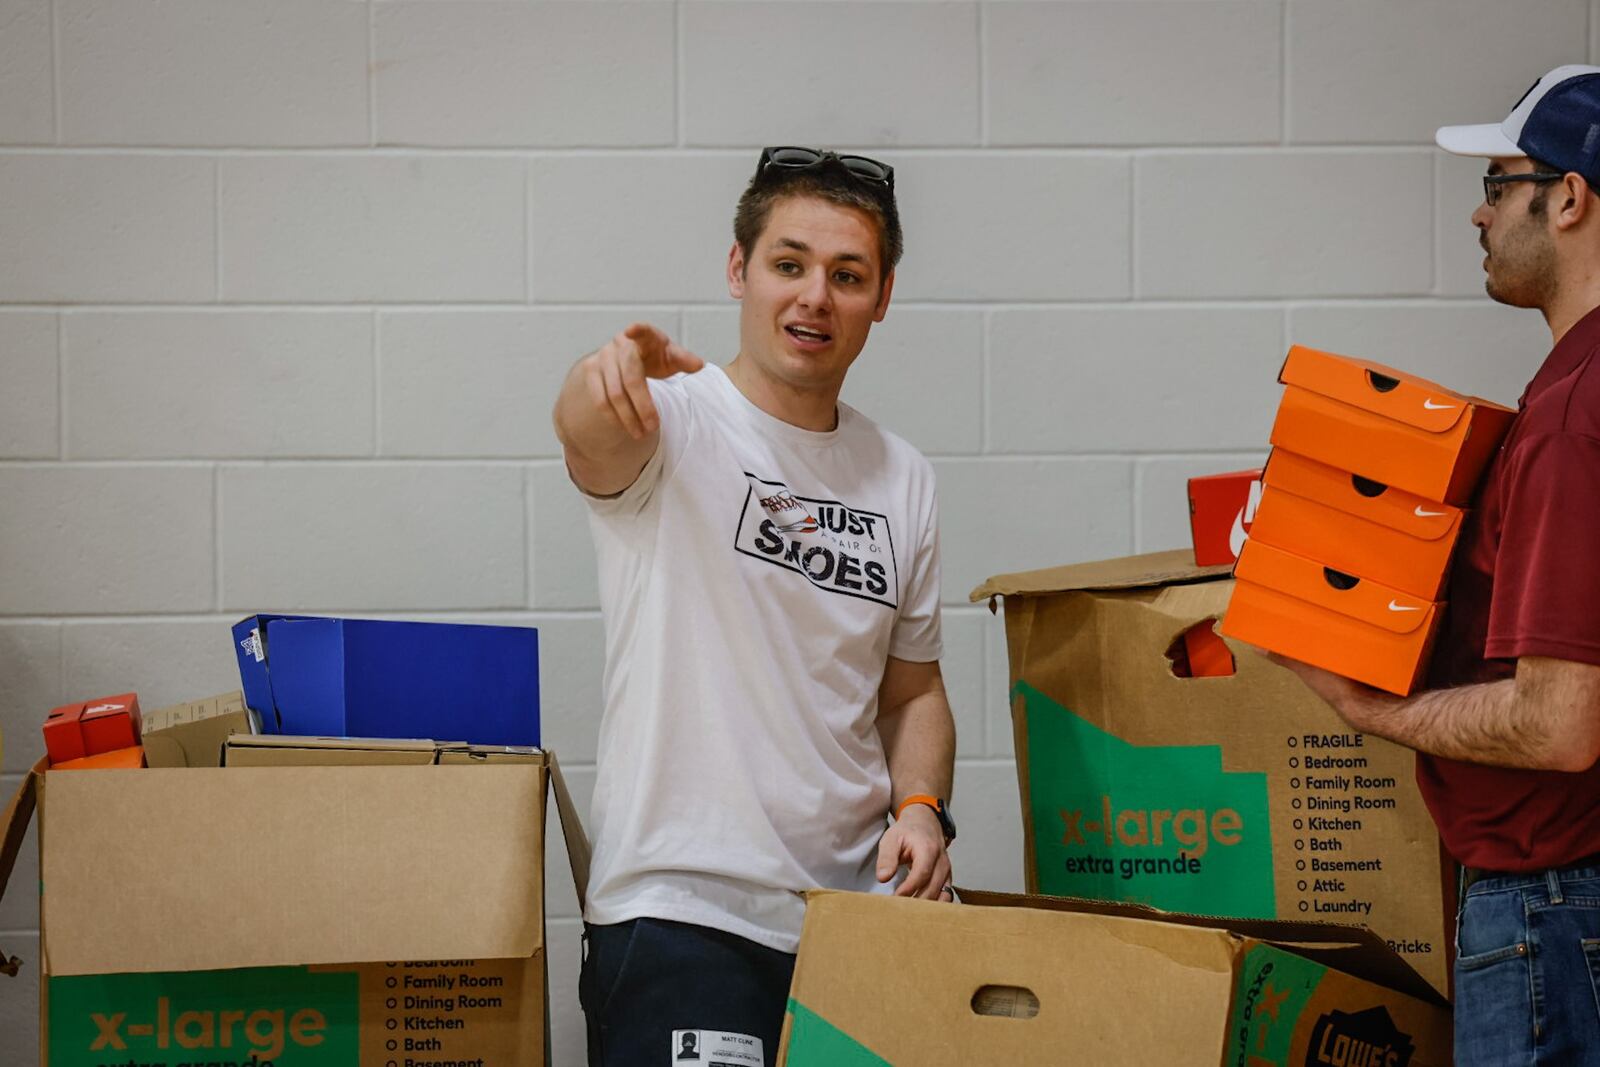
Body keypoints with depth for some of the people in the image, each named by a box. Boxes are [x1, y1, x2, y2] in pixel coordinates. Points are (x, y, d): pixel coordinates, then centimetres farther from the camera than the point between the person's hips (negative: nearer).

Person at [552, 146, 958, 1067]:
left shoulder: (903, 480, 12)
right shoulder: (673, 423, -4)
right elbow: (590, 433, -29)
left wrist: (921, 805, -1)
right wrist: (609, 375, -52)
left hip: (861, 906, 5)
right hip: (683, 913, -5)